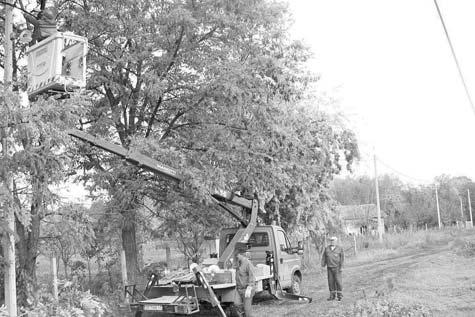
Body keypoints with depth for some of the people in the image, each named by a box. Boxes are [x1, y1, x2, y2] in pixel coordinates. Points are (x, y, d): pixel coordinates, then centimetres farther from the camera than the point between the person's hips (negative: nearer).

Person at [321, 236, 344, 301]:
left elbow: (342, 258, -2)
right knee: (331, 282, 4)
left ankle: (340, 296, 2)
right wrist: (323, 265, 0)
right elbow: (324, 257, 10)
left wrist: (340, 266, -10)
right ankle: (332, 296, 12)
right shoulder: (327, 249, 10)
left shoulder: (339, 249, 1)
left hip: (336, 268, -3)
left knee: (338, 281, -6)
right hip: (329, 268, 3)